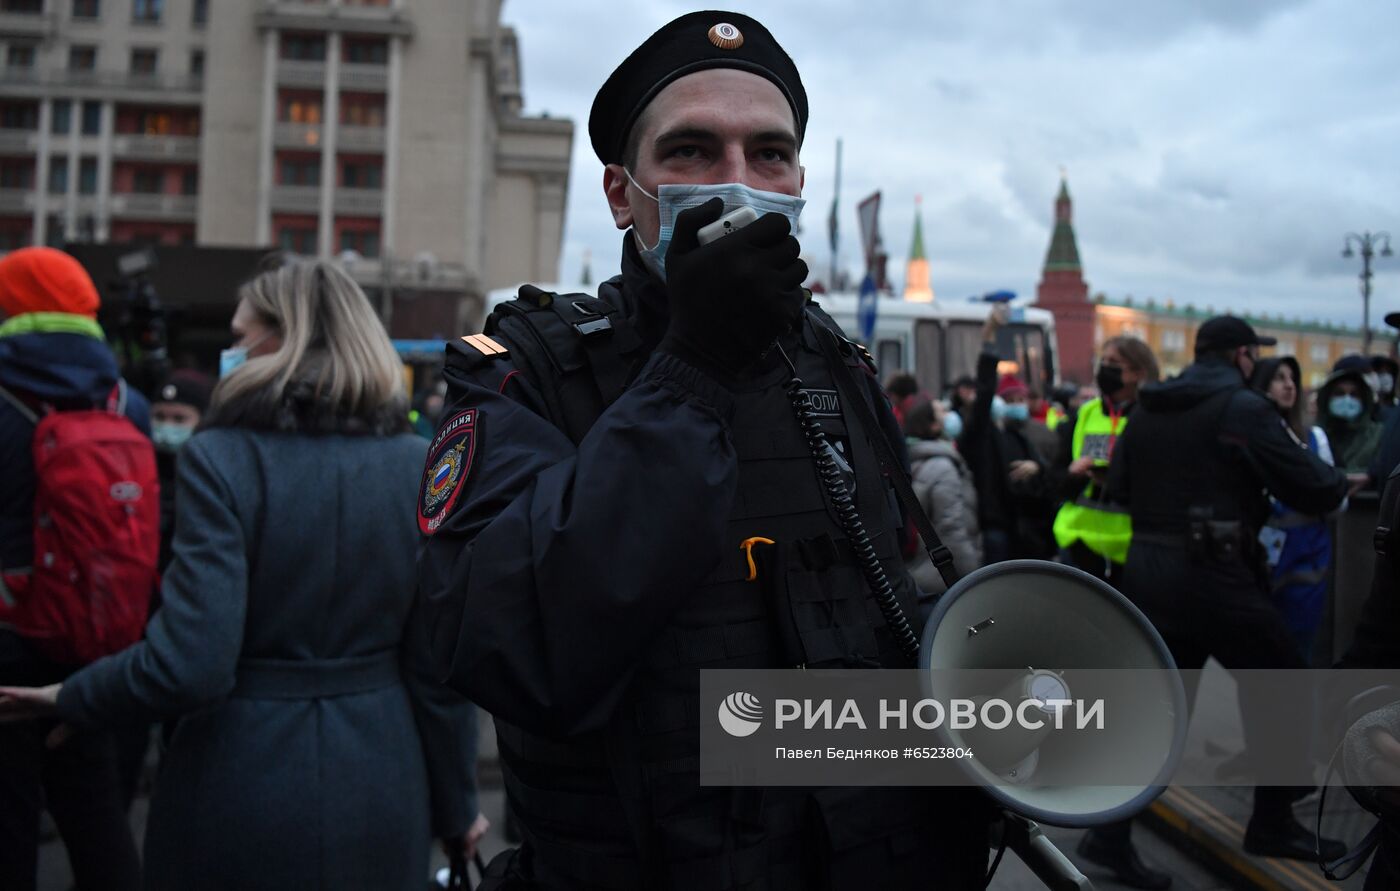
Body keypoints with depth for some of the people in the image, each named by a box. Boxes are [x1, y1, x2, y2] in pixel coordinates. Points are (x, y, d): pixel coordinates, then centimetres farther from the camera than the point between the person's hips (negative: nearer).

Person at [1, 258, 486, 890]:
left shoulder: (220, 458, -14)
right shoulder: (418, 465, -4)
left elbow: (191, 665, -19)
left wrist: (71, 700, 0)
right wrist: (455, 806, 8)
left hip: (242, 789, -3)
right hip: (379, 790, 3)